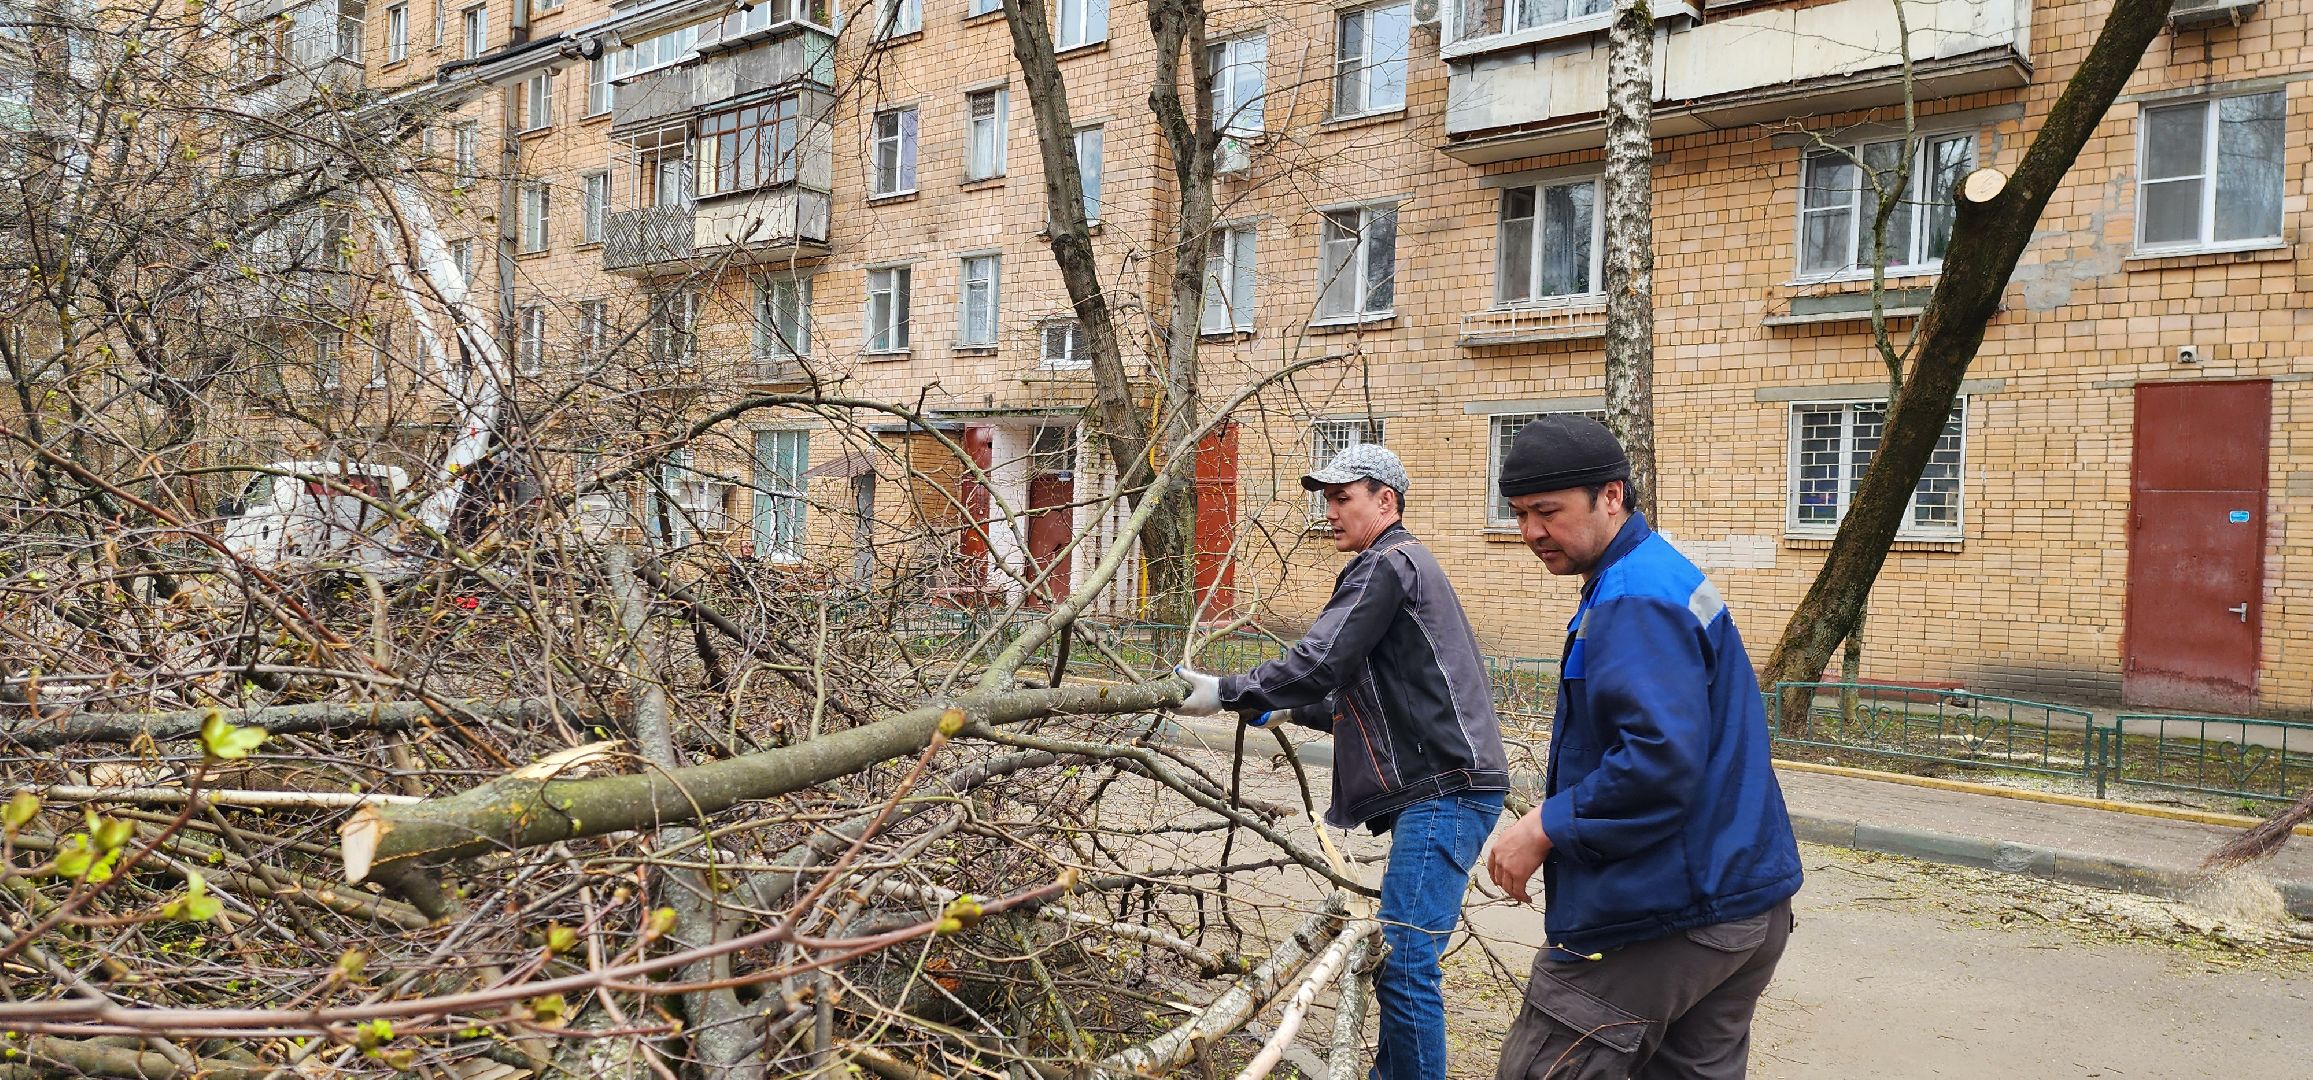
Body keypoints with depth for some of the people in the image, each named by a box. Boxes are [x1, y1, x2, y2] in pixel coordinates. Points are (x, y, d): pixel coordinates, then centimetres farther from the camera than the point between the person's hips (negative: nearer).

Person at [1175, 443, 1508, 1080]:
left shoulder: (1387, 563, -9)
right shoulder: (1404, 565, 24)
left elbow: (1318, 664, -17)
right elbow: (1358, 700, 27)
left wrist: (1225, 693, -9)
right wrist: (1289, 711, 20)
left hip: (1447, 788, -11)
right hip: (1436, 788, 11)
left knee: (1403, 961, -13)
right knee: (1395, 951, 16)